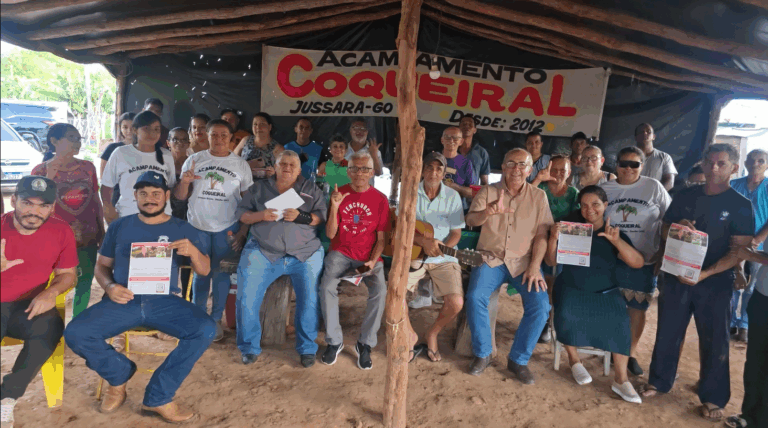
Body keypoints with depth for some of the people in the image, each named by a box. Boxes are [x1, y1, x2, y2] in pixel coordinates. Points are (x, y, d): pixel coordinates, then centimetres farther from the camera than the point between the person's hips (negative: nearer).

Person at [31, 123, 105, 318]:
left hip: (88, 239, 2)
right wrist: (49, 176, -19)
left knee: (84, 284, 10)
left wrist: (102, 232, 10)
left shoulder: (87, 167, 4)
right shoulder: (41, 170, -2)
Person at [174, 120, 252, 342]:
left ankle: (216, 319, 21)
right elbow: (180, 196, 6)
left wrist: (243, 232, -4)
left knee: (221, 273, 6)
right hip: (197, 226, 1)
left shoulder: (240, 164, 3)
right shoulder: (194, 160, 6)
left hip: (227, 228, -1)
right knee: (200, 273, 8)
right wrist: (184, 182, -16)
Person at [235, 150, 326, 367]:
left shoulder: (311, 190, 15)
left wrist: (300, 217, -13)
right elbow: (242, 214, 12)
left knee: (310, 297, -16)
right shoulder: (259, 188, 18)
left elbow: (322, 217, 4)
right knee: (246, 295, -14)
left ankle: (307, 348, 2)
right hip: (263, 251, 1)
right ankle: (249, 347, 7)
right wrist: (261, 215, -8)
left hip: (305, 252, 0)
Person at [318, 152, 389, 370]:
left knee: (380, 291, -26)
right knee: (327, 286, -26)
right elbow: (330, 234, -3)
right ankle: (334, 341, -6)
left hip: (369, 256, 0)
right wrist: (334, 207, -17)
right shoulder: (339, 194, 1)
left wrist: (372, 262, -13)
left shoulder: (380, 200, 1)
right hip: (341, 253, 1)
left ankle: (365, 344, -6)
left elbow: (381, 238, 2)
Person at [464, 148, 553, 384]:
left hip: (524, 262, 1)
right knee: (475, 297, -26)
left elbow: (542, 235, 1)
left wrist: (534, 267, -11)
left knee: (541, 305, -21)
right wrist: (488, 212, -31)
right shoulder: (488, 192, 5)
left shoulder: (538, 196, 7)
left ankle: (519, 359, 1)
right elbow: (470, 220, -8)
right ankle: (482, 353, -2)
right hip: (491, 258, -1)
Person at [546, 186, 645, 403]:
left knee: (620, 321, -25)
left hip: (605, 292, 1)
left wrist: (616, 241, -29)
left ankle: (621, 379, -11)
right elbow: (551, 261, -1)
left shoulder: (616, 233, 0)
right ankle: (574, 359, -3)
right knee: (566, 316, -29)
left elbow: (638, 263, -14)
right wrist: (554, 238, -20)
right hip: (571, 288, -1)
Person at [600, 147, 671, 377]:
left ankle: (631, 352, 24)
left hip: (644, 261, -1)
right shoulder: (605, 189, 4)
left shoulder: (654, 187, -1)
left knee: (638, 307, 7)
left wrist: (664, 251, -1)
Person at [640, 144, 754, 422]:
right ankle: (659, 381, 28)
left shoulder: (740, 206, -5)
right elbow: (664, 232, 10)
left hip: (716, 282, -2)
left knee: (714, 340, 8)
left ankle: (713, 398, 24)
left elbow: (740, 250, -10)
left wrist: (706, 273, -22)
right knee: (668, 332, 11)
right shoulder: (685, 196, 4)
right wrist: (676, 228, -13)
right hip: (676, 276, 3)